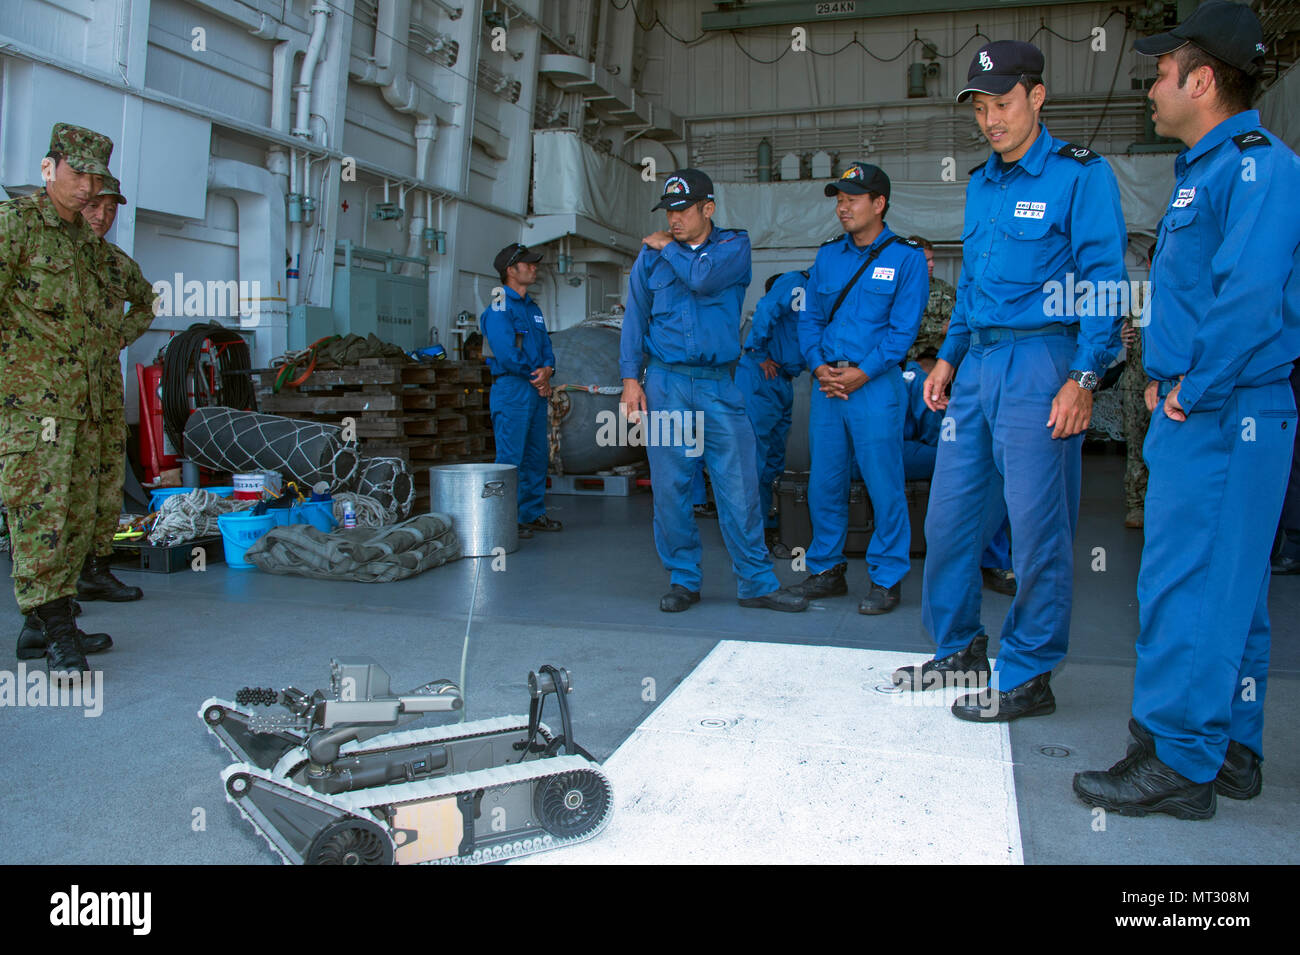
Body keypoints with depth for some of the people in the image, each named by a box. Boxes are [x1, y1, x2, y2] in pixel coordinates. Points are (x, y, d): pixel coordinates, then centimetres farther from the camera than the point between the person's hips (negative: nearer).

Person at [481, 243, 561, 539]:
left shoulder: (533, 309, 19)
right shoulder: (498, 308, -9)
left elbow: (546, 348, 16)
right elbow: (506, 354, -18)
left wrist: (547, 370, -6)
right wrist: (535, 377, -7)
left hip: (537, 391, 9)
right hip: (511, 389, -9)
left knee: (537, 456, 12)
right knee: (510, 457, -6)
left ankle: (533, 513, 21)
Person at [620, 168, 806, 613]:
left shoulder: (733, 244, 6)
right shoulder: (651, 254, 10)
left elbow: (703, 277, -14)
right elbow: (635, 317, 10)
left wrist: (668, 248, 2)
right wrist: (630, 378, 1)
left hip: (718, 383, -1)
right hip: (665, 381, 1)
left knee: (739, 485, -2)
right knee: (670, 486, 1)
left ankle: (756, 583, 7)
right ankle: (683, 580, 14)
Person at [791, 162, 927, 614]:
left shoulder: (906, 257, -1)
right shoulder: (828, 255, 13)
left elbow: (903, 328, -7)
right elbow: (809, 318, 13)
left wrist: (861, 373, -14)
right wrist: (819, 366, -3)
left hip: (874, 385, -5)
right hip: (827, 385, 5)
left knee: (883, 484, -1)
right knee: (824, 483, 10)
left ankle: (887, 580, 10)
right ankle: (826, 570, 23)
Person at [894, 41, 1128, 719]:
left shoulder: (1080, 174, -3)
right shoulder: (981, 184, 18)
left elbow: (1103, 283, -9)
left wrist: (1084, 378, -17)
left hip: (1041, 364, -7)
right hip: (978, 364, 7)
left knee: (1037, 528, -3)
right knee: (949, 516, 9)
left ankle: (1028, 678, 10)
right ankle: (959, 649, 27)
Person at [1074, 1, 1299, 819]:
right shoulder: (1205, 170, 18)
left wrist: (1193, 389, -18)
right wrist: (1167, 375, 14)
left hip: (1222, 417, -10)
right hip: (1206, 411, 10)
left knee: (1187, 586, -6)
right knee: (1229, 584, 14)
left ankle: (1178, 763, 3)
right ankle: (1231, 750, 26)